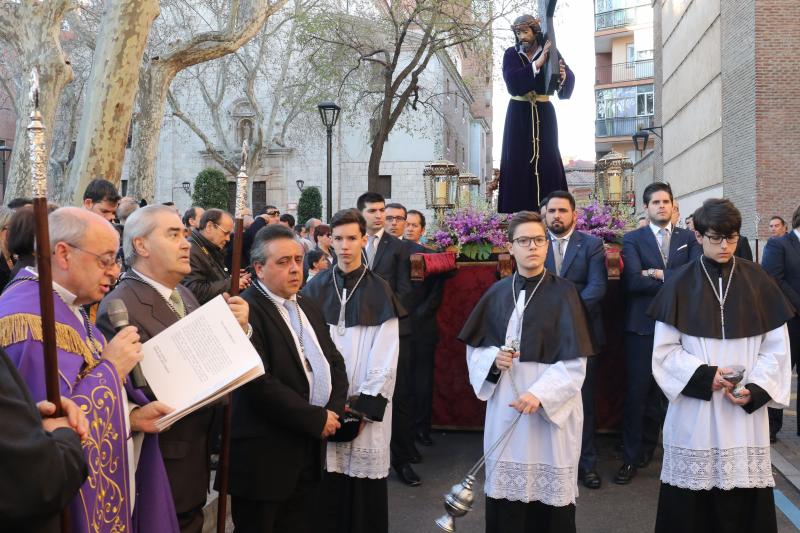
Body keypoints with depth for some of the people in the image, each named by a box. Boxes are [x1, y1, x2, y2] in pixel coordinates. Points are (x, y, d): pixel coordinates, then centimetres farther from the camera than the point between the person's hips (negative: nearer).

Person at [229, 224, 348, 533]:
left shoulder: (309, 308, 14)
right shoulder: (246, 310, -15)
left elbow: (335, 362, 14)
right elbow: (258, 384, -23)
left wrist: (334, 410, -4)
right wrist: (317, 419, -16)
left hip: (310, 449, 8)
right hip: (266, 456, -7)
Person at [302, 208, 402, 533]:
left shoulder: (379, 292, -1)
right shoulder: (315, 289, 5)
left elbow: (386, 357, -5)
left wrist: (365, 407, -12)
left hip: (366, 408, -1)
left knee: (364, 497, 5)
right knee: (324, 497, 7)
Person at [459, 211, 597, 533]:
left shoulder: (563, 293, -4)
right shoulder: (497, 293, 6)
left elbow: (575, 362, -9)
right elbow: (474, 348, 12)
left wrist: (539, 394, -22)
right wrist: (493, 358, -10)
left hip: (551, 411, -3)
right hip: (504, 407, 3)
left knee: (549, 494, 2)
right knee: (504, 493, 6)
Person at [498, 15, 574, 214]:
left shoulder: (551, 52, -2)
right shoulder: (511, 54, -4)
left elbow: (570, 80, -14)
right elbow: (512, 82, -22)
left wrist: (563, 75, -38)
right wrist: (537, 63, -30)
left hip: (544, 114, 1)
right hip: (519, 114, 0)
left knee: (547, 159, -2)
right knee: (518, 161, -4)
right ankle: (517, 209, 1)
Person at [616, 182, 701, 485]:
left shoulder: (689, 239, 9)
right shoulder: (633, 240, 3)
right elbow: (632, 281, -13)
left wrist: (659, 274, -13)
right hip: (642, 326, -2)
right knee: (637, 393, 1)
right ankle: (633, 457, 12)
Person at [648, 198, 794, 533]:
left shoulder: (757, 282, 3)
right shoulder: (680, 284, -1)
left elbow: (776, 347, 4)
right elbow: (665, 349, -1)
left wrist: (755, 388, -10)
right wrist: (704, 375, -15)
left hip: (746, 412, 1)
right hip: (694, 413, -1)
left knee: (742, 500, 5)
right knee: (692, 503, 3)